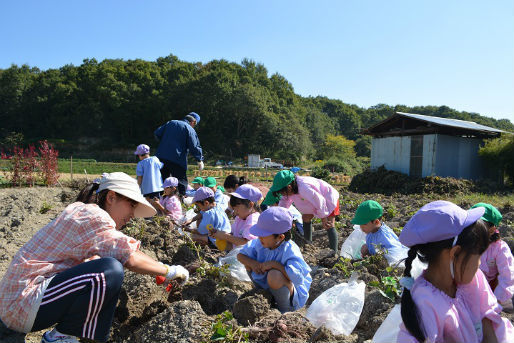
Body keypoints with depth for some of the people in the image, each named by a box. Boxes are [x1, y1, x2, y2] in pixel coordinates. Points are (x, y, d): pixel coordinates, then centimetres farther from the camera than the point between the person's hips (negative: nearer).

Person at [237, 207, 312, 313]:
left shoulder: (290, 250, -29)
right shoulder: (260, 243, -10)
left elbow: (298, 278, -40)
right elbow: (241, 255, 3)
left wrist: (274, 264, -34)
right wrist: (252, 263, -19)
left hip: (292, 297, -6)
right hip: (267, 287, 7)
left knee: (274, 275, -37)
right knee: (249, 259, -3)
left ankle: (284, 309, -8)